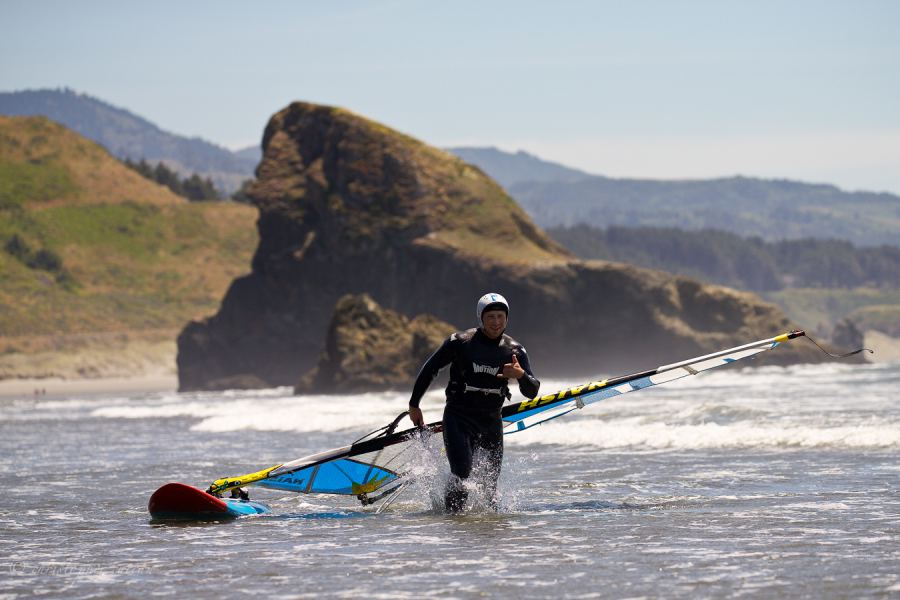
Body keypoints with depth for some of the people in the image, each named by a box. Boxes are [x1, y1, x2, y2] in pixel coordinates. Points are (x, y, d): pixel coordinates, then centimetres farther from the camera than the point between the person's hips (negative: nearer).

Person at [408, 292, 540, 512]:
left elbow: (531, 392, -3)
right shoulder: (460, 342, -9)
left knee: (490, 484, 4)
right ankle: (451, 512, -3)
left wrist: (521, 375, -26)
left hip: (491, 422, 3)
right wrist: (414, 405, 7)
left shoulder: (514, 350, 0)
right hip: (458, 418, -3)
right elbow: (429, 369, 3)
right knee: (461, 472, -20)